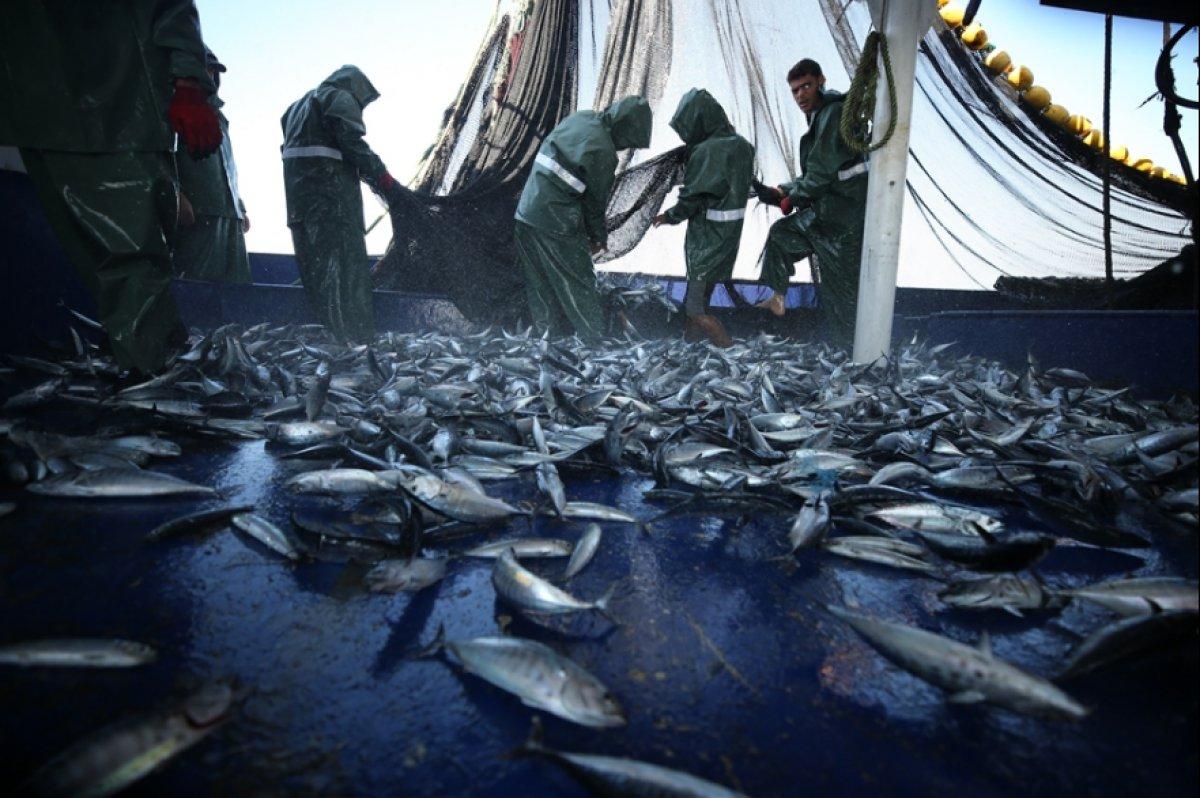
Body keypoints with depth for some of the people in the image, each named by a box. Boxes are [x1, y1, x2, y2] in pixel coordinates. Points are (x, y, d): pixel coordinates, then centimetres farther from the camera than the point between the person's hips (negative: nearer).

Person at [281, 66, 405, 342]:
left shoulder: (299, 105, 31)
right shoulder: (341, 98, 3)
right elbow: (353, 145, -12)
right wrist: (387, 183, -12)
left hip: (297, 194, 9)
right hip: (331, 191, -8)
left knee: (314, 263, 8)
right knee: (347, 264, -13)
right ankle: (356, 337, -18)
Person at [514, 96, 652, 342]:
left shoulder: (579, 118, 6)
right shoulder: (602, 150, -17)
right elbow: (595, 199, -7)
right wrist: (599, 236, 10)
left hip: (525, 215, 8)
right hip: (556, 226, -8)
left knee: (540, 282, 16)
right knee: (578, 284, 5)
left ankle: (549, 330, 29)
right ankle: (596, 340, 16)